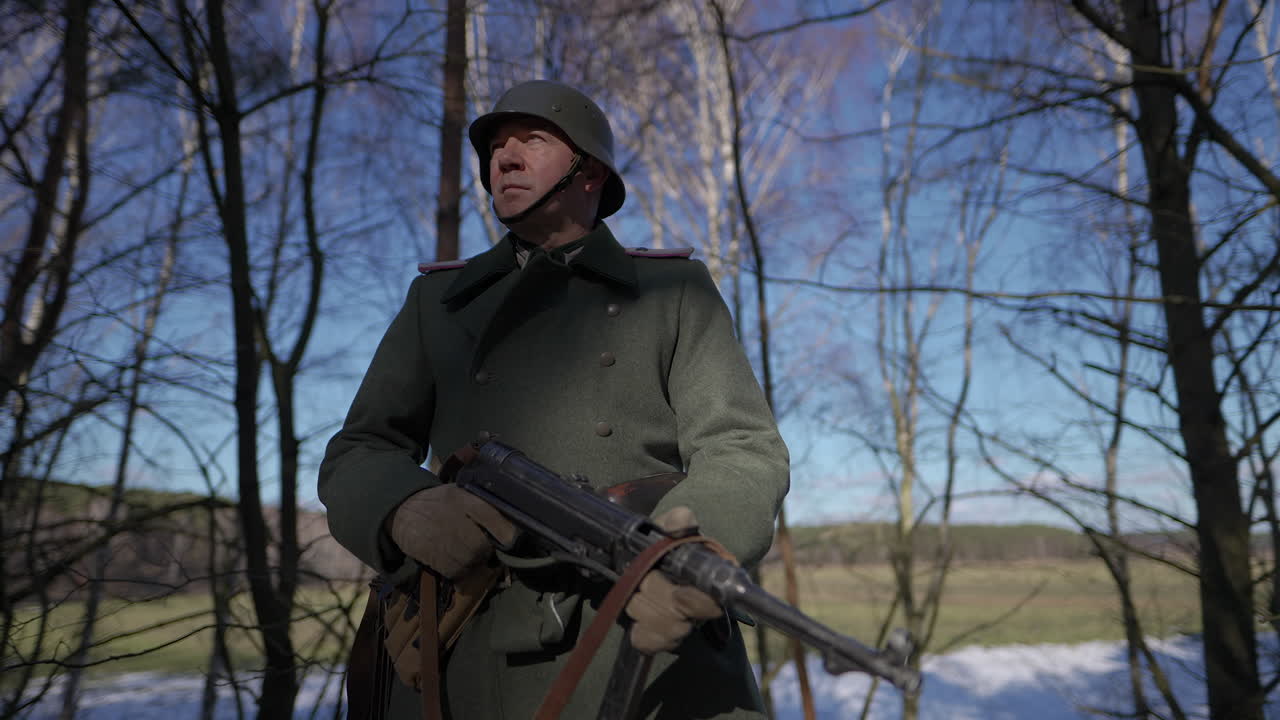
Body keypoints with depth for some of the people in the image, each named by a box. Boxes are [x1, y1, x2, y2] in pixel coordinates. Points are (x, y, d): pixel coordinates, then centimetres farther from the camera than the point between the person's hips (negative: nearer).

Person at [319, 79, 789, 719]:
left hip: (655, 651, -1)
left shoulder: (675, 288, 10)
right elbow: (357, 456, 11)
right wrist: (405, 509, -13)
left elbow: (743, 450, 0)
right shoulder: (438, 300, 16)